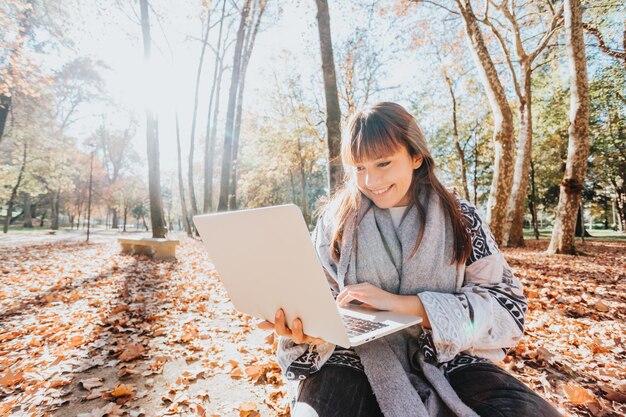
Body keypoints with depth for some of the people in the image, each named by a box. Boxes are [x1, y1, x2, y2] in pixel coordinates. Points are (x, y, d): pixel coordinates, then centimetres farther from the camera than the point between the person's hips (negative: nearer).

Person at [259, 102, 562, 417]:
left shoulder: (459, 217, 0)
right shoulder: (335, 220, 0)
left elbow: (506, 302, -5)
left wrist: (402, 303, -17)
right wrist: (304, 327, -24)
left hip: (444, 357, 2)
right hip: (358, 356, -1)